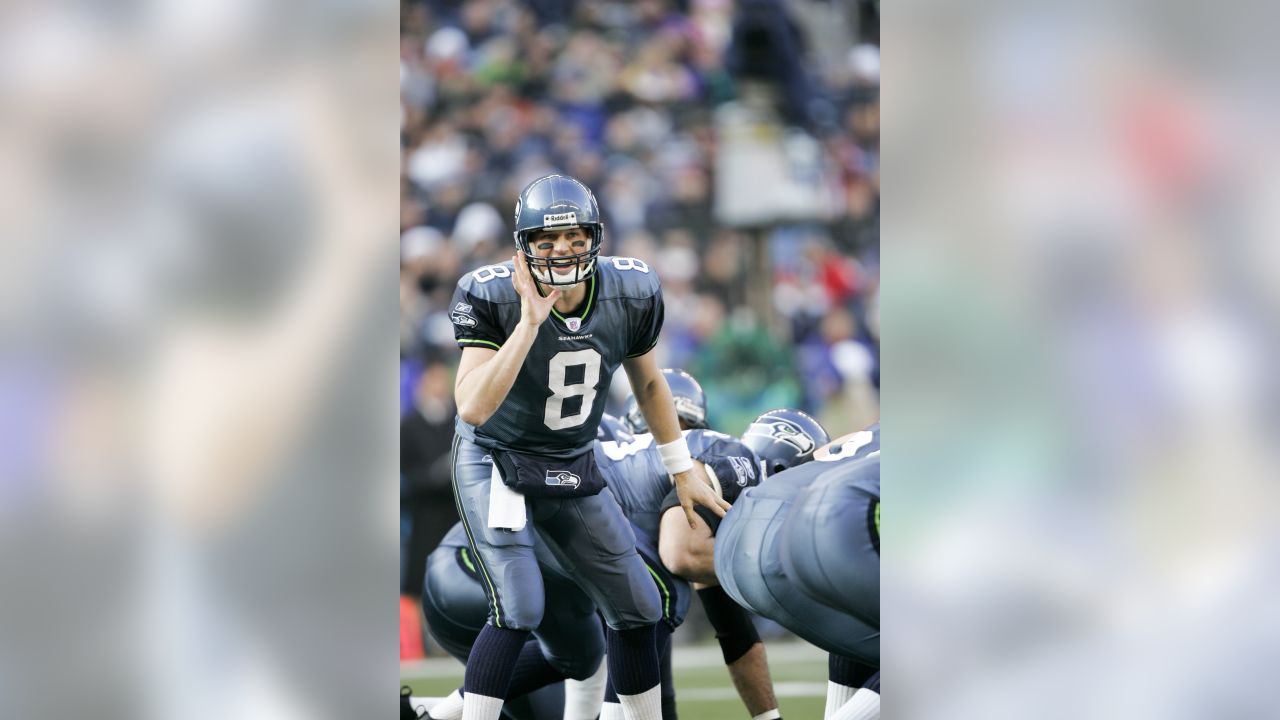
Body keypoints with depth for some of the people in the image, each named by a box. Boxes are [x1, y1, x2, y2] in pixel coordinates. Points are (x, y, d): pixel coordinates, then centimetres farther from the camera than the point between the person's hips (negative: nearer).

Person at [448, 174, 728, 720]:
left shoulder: (631, 294, -12)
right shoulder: (493, 297, -24)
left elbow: (647, 383, 8)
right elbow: (473, 408, -34)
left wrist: (682, 470, 12)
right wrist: (530, 323, -39)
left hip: (573, 470, 5)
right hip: (495, 464, -5)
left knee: (637, 610, 7)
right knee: (518, 610, -21)